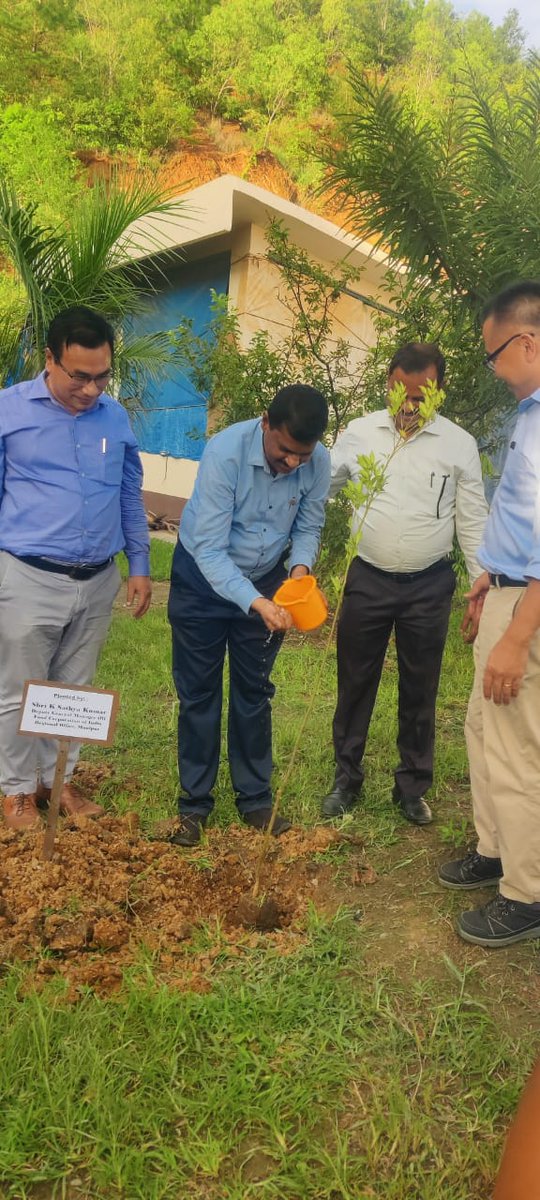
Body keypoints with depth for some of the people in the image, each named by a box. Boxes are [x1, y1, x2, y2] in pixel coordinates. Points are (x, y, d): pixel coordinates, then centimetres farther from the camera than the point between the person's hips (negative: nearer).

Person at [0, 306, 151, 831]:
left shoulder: (116, 417, 6)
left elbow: (130, 496, 14)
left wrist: (139, 565, 11)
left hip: (98, 581, 4)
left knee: (74, 689, 15)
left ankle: (58, 778, 32)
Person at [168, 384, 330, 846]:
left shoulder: (318, 463, -18)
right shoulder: (225, 453, -30)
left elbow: (308, 527, -2)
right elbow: (210, 550, -30)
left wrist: (299, 568, -23)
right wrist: (257, 604, -41)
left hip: (265, 582, 3)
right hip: (203, 580, -3)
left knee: (255, 692, 10)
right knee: (198, 694, 4)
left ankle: (255, 799, 23)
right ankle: (195, 802, 18)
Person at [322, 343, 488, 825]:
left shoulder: (459, 444, -1)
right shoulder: (359, 433, 1)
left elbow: (472, 522, 2)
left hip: (429, 586, -1)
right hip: (368, 580, 1)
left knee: (419, 692, 11)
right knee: (355, 683, 11)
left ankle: (413, 787, 28)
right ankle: (346, 778, 29)